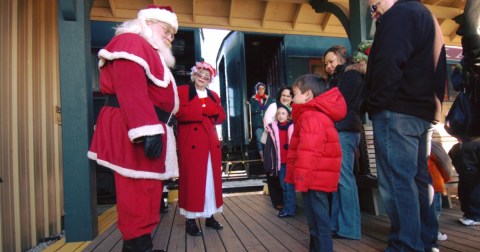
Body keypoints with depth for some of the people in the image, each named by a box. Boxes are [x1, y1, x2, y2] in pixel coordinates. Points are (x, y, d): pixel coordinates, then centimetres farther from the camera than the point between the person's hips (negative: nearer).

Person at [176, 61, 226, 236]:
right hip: (191, 142, -5)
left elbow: (221, 116, 9)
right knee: (192, 179, -4)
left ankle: (210, 216, 20)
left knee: (212, 179, 8)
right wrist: (203, 110, -11)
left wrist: (204, 108, -8)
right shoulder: (182, 91, 3)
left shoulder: (213, 96, 20)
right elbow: (180, 112, -14)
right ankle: (191, 220, 6)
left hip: (211, 143, 6)